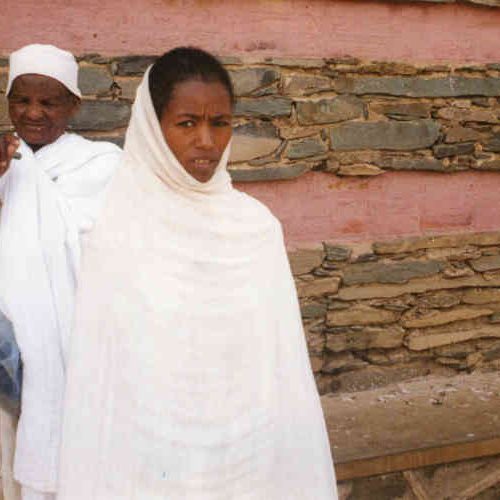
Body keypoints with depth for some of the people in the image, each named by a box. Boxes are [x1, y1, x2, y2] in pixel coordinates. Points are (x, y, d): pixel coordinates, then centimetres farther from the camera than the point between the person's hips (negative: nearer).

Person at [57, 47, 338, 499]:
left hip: (248, 458, 3)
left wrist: (295, 461, 1)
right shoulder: (117, 228, -10)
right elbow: (95, 372, -6)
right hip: (151, 463, -2)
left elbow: (281, 358, 1)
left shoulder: (256, 225, -2)